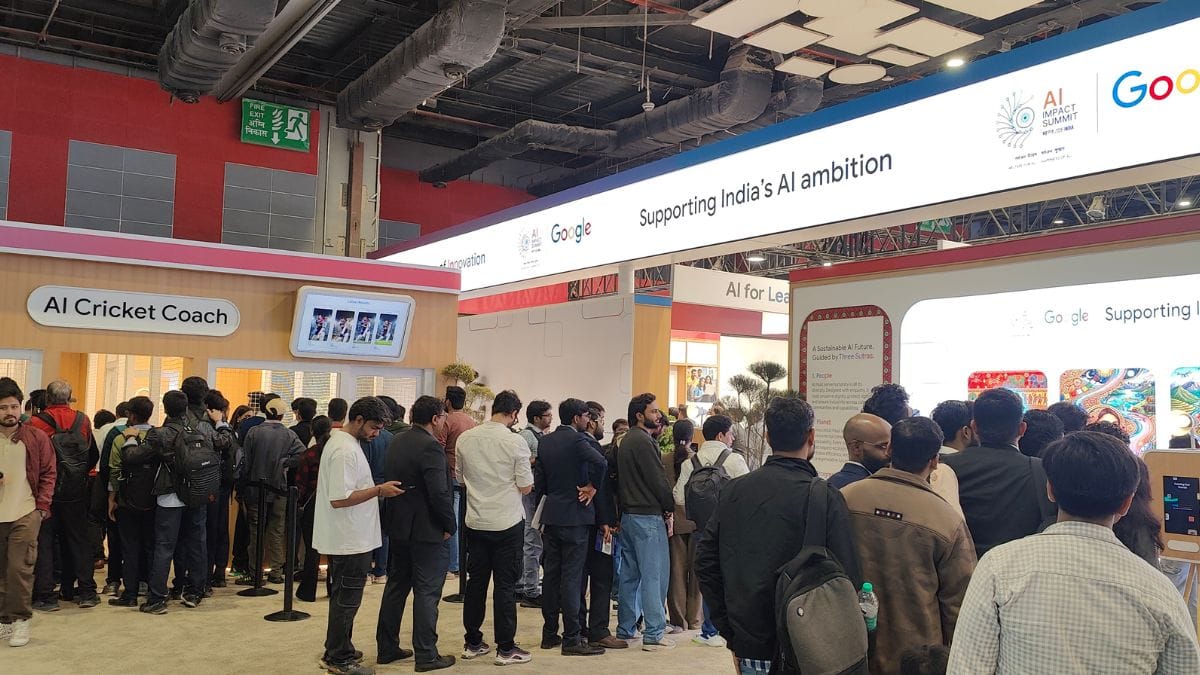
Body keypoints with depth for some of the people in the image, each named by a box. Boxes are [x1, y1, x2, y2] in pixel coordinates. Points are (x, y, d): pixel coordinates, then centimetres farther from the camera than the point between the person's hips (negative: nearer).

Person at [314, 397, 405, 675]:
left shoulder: (341, 441, 11)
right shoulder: (345, 450, -22)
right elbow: (339, 499, -26)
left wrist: (377, 490, 9)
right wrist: (378, 490, -21)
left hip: (347, 538, 11)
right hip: (350, 540, -11)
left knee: (343, 597, 19)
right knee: (346, 599, 1)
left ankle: (339, 650, 31)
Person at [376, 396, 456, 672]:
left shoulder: (396, 442, 7)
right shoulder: (431, 447, -20)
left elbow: (388, 480, 13)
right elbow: (439, 493, -23)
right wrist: (449, 525, -11)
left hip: (398, 526, 8)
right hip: (426, 530, -8)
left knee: (396, 586, 17)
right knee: (427, 592, 1)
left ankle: (387, 648, 25)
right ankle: (426, 655, 8)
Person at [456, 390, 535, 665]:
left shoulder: (465, 438, -2)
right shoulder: (516, 442, -15)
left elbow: (459, 478, 11)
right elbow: (526, 487, -10)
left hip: (475, 521, 4)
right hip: (507, 523, -4)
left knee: (475, 581, 14)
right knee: (505, 585, 4)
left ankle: (472, 643, 23)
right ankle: (505, 648, 10)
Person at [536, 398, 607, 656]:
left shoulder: (545, 441, 8)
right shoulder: (578, 439, -13)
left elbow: (539, 480, 9)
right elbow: (599, 462, -30)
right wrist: (592, 487, -15)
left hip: (551, 515, 7)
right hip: (574, 516, -7)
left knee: (551, 574, 12)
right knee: (571, 577, -3)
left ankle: (549, 634, 19)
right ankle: (572, 639, 1)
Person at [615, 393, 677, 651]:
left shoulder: (626, 441, 16)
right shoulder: (643, 441, -15)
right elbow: (658, 479, -16)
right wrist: (669, 509, -4)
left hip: (628, 514, 10)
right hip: (647, 516, -10)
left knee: (629, 574, 14)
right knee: (654, 574, -5)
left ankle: (624, 629, 20)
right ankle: (654, 634, -2)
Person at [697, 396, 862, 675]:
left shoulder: (733, 490, 0)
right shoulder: (825, 497, -14)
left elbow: (705, 562, 4)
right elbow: (847, 577, -17)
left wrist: (728, 627, 10)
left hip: (748, 650, 4)